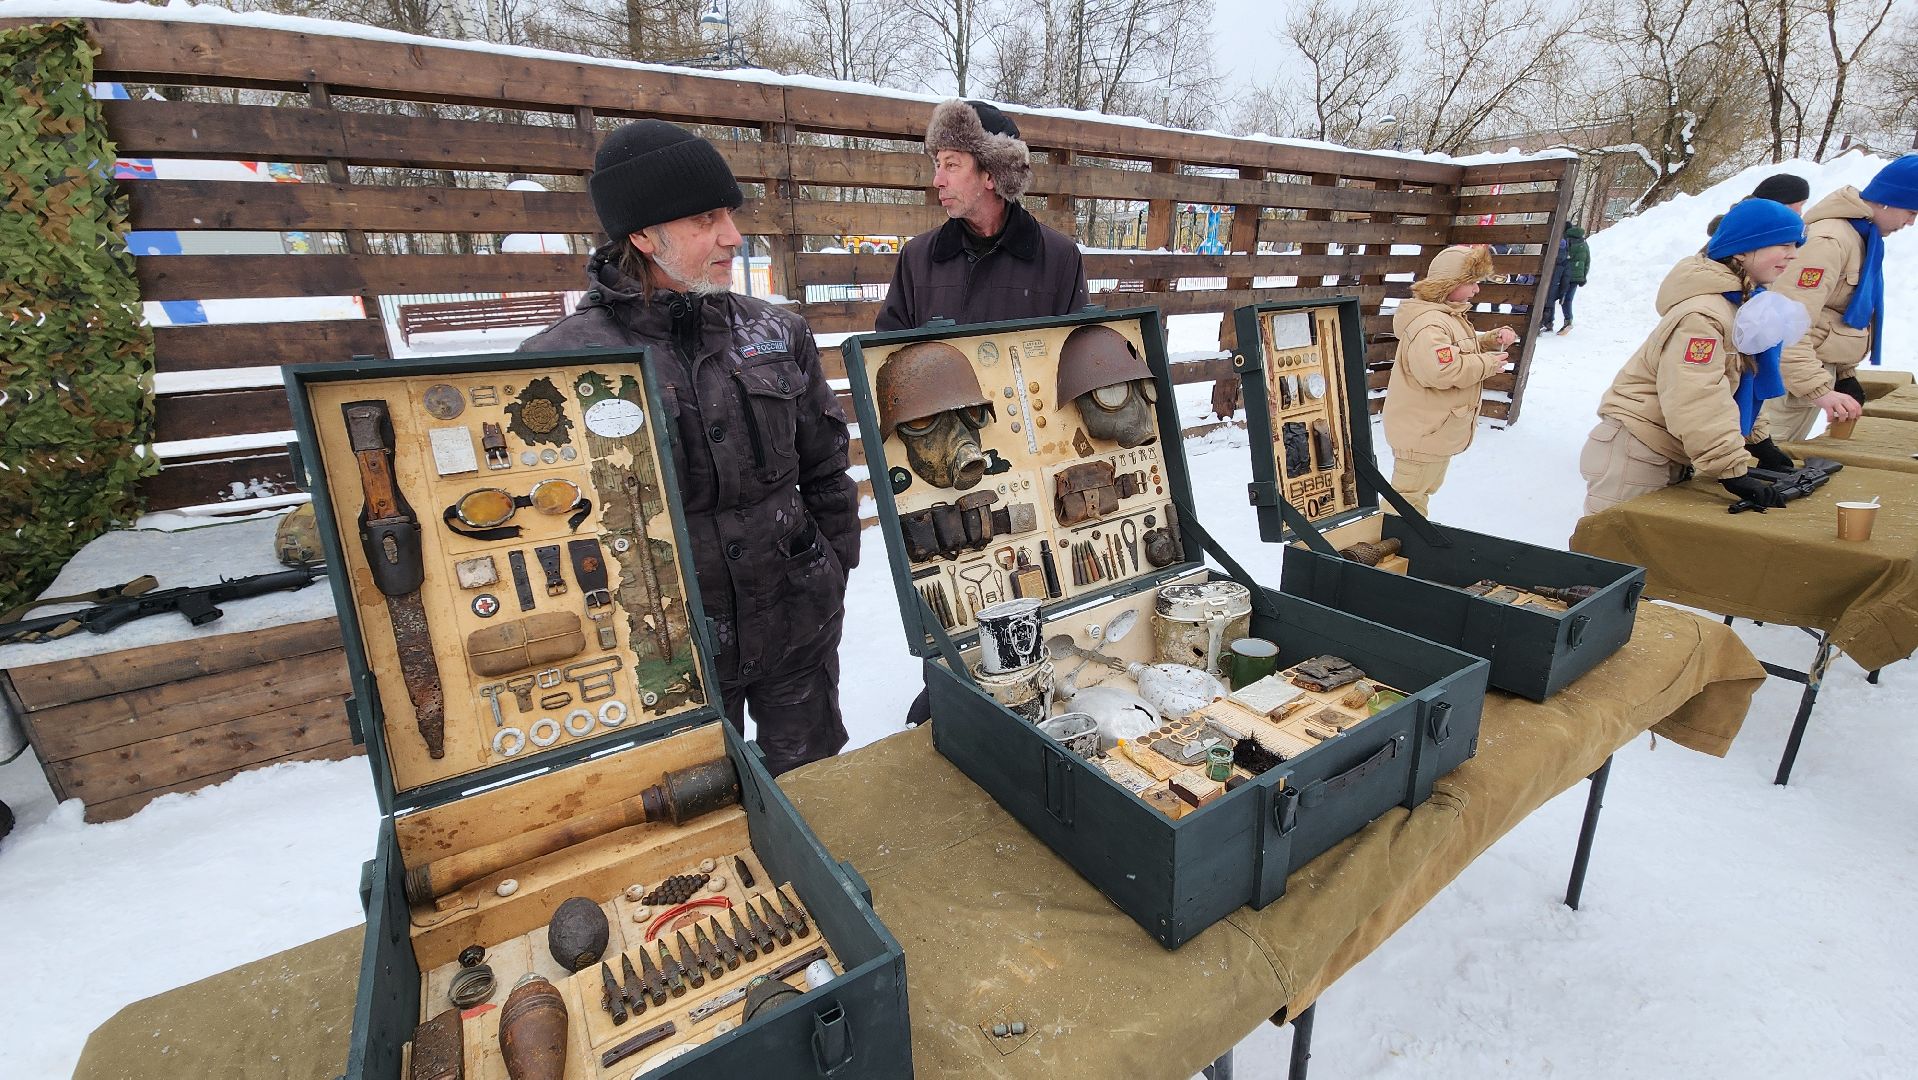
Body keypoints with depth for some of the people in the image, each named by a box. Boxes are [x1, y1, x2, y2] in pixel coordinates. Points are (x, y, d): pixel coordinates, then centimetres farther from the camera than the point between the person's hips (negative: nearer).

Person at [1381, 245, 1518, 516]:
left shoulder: (1451, 316, 12)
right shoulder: (1428, 323, -25)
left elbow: (1467, 348, 28)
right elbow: (1439, 369, -39)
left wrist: (1493, 340, 7)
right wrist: (1488, 364, -24)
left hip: (1439, 430, 12)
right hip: (1422, 433, -11)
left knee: (1424, 489, 25)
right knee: (1408, 495, -1)